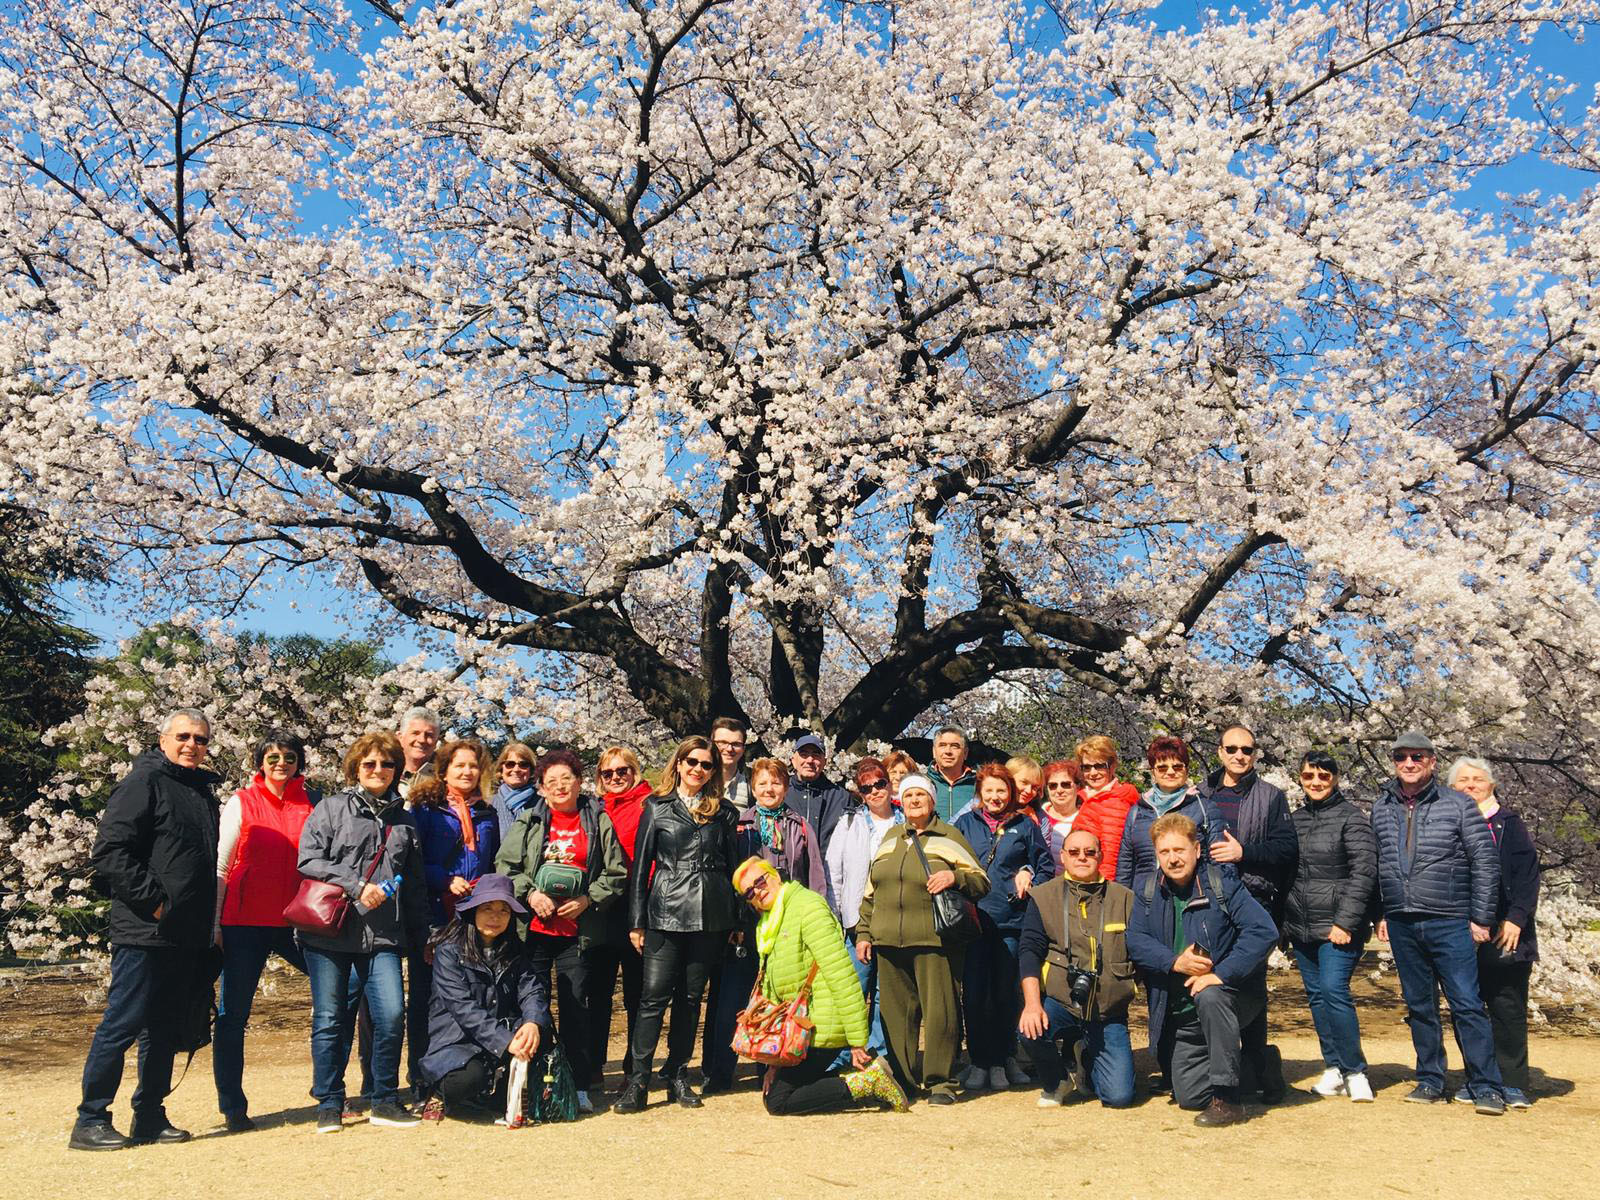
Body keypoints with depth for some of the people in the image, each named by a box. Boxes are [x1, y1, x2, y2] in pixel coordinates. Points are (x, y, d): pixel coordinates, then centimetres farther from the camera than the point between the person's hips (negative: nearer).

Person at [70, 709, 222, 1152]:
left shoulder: (203, 791, 17)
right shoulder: (144, 782, -8)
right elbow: (109, 853, -16)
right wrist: (152, 900, -17)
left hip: (187, 936, 8)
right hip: (145, 933, -8)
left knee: (164, 1029, 13)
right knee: (122, 1024, -3)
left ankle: (150, 1116, 21)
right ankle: (90, 1121, 7)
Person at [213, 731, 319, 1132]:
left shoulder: (313, 802, 7)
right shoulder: (241, 802, 1)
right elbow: (220, 867, 2)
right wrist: (213, 925, -2)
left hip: (297, 920, 3)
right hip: (245, 922, -2)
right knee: (233, 1014, 3)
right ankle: (232, 1106, 15)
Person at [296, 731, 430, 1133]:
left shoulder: (404, 820, 16)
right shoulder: (331, 809, 5)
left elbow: (415, 885, 20)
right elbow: (309, 860, -7)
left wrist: (421, 939, 18)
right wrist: (357, 886, -14)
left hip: (383, 935, 3)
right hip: (329, 932, -2)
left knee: (391, 1015, -7)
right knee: (330, 1019, 3)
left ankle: (385, 1101, 9)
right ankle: (329, 1104, 17)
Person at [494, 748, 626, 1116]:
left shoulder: (599, 821, 5)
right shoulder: (528, 822, 7)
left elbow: (617, 873, 5)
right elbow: (505, 866, 4)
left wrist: (587, 899, -8)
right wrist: (530, 894, -11)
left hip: (578, 931, 0)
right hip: (534, 929, 1)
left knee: (576, 1007, 3)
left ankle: (579, 1086, 11)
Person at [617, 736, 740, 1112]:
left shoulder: (724, 813, 11)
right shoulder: (657, 807, 6)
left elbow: (733, 867, 14)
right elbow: (640, 865, 5)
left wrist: (736, 921, 9)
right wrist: (637, 921, 0)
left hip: (711, 916, 2)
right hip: (666, 912, -2)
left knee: (691, 996, 8)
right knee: (654, 995, -7)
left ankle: (678, 1077, 17)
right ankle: (637, 1080, -2)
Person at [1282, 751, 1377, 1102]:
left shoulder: (1351, 817, -5)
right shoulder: (1295, 819, 13)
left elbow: (1364, 872, -11)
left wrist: (1345, 922, -16)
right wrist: (1283, 921, 13)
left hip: (1338, 926, -6)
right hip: (1301, 927, 6)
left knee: (1334, 990, -14)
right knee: (1316, 995, 8)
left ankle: (1355, 1072, -2)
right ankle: (1334, 1070, 17)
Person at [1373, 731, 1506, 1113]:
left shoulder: (1458, 804, -3)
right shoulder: (1382, 808, 9)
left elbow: (1485, 862, -3)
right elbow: (1375, 864, 16)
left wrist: (1481, 918, -6)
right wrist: (1380, 914, 11)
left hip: (1450, 923, -4)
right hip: (1401, 924, 4)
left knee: (1467, 1004, -6)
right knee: (1419, 1006, 10)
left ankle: (1486, 1087, 2)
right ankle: (1430, 1081, 20)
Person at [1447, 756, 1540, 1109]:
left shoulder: (1509, 824, 5)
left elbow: (1528, 875, -2)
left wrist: (1516, 918, -13)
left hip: (1504, 937, -2)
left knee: (1508, 1011, 0)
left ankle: (1512, 1083, 8)